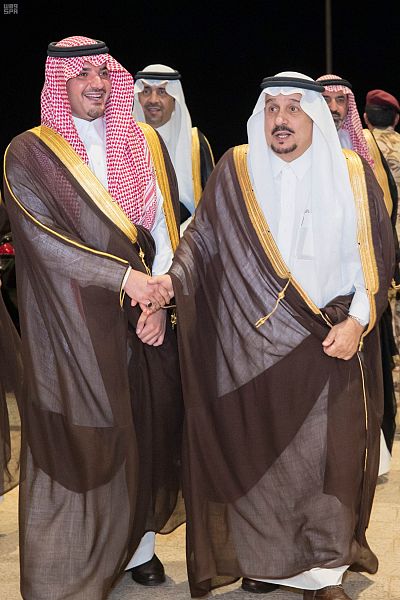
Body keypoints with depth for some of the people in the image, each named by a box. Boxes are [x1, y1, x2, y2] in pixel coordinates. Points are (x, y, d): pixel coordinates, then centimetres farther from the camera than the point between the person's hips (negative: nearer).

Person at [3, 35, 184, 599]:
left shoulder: (144, 143, 9)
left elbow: (164, 228, 5)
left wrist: (160, 299, -9)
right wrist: (126, 276, -20)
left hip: (144, 321, 4)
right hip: (74, 325, -4)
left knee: (145, 432, 10)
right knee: (78, 441, 0)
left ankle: (138, 544, 28)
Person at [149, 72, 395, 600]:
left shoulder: (352, 174, 3)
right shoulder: (235, 172, 3)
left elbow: (377, 256, 3)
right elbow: (202, 239, 0)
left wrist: (357, 321, -8)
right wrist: (174, 278, -18)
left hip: (330, 346, 0)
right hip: (253, 347, 0)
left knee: (324, 456, 1)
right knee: (257, 455, 5)